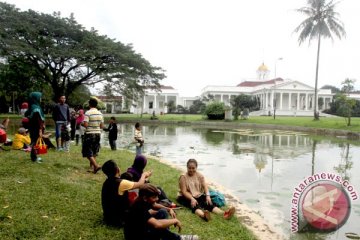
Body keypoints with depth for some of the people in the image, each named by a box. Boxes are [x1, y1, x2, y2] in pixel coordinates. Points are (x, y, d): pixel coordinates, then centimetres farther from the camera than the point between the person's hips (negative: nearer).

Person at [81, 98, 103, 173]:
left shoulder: (88, 113, -13)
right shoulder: (100, 113, 4)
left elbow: (85, 125, -20)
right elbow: (102, 126, 5)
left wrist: (82, 123, 1)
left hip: (89, 134, -5)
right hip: (98, 133, 6)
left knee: (88, 152, 1)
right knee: (94, 151, 19)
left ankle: (96, 165, -13)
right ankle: (92, 165, 28)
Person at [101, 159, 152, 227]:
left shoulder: (107, 182, 0)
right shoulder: (121, 183, -24)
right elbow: (139, 184, -10)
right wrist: (144, 174, 9)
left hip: (108, 217, 8)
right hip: (118, 219, -8)